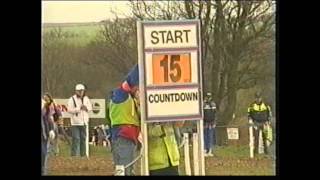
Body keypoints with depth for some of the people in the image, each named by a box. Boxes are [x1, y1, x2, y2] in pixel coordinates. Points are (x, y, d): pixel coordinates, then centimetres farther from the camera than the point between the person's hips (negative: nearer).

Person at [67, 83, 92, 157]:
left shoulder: (86, 98, 12)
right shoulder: (72, 99, -5)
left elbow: (90, 108, 13)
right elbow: (69, 110, -14)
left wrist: (86, 108, -9)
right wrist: (79, 108, -19)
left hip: (84, 122, 5)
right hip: (75, 122, -5)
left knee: (83, 138, 9)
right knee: (76, 139, -10)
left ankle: (83, 154, 15)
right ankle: (75, 154, -9)